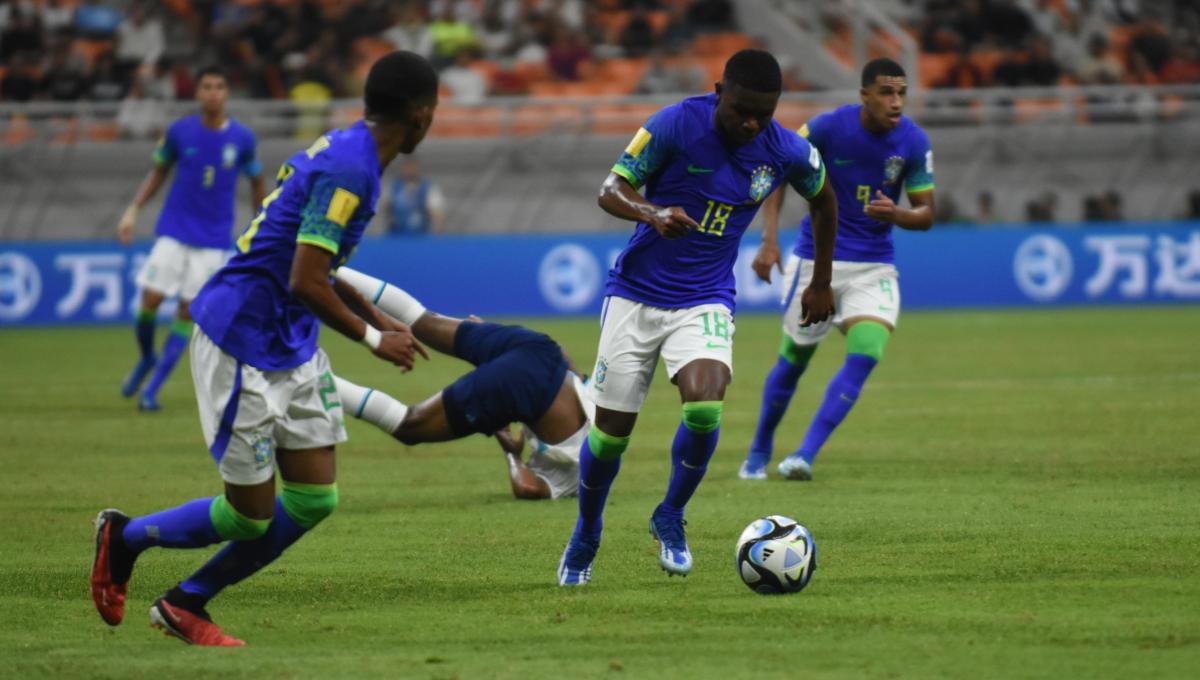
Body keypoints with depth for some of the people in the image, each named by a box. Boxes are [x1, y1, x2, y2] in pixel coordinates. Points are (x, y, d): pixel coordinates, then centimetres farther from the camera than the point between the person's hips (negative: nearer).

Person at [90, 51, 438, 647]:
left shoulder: (350, 153, 8)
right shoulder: (347, 169, -23)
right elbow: (304, 283, -26)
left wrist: (380, 320, 19)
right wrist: (373, 339, -15)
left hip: (291, 348, 10)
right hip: (243, 346, -10)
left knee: (313, 501, 5)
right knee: (250, 515, -1)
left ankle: (184, 604, 17)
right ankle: (125, 536, 24)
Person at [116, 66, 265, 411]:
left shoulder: (242, 138, -3)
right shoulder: (179, 132, -3)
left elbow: (256, 182, 10)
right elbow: (158, 172, 10)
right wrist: (133, 210, 0)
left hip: (213, 239, 0)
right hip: (173, 230, 0)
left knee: (188, 311, -5)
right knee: (150, 299, -10)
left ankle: (153, 388, 2)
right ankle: (146, 359, 21)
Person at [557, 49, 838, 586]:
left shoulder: (787, 152, -7)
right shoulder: (675, 125, -16)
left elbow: (823, 200, 14)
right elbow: (611, 190, -15)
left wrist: (821, 283, 19)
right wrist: (654, 213, -36)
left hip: (705, 302, 1)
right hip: (636, 294, -1)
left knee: (704, 408, -25)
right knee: (611, 430, 1)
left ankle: (670, 516, 1)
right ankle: (585, 536, 29)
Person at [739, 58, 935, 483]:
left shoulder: (914, 141, -8)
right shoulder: (828, 127, -14)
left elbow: (926, 215, -2)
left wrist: (896, 214, -25)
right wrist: (769, 238, -16)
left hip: (873, 267, 1)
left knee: (863, 358, -19)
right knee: (794, 360, 7)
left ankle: (805, 456, -17)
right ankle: (759, 453, 29)